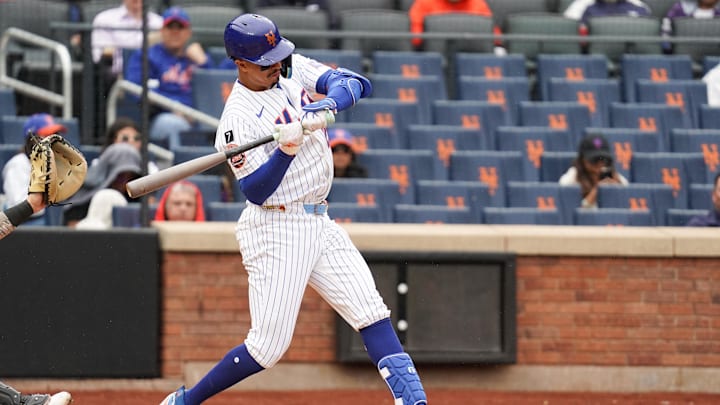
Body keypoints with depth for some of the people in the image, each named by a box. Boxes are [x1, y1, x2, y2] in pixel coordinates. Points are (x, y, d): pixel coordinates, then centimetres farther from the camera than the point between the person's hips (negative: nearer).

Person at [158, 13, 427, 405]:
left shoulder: (294, 69, 4)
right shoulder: (237, 119, -16)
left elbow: (358, 84, -3)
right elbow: (257, 192, -18)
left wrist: (326, 105, -23)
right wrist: (287, 150, -33)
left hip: (319, 224, 7)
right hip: (276, 230, -7)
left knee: (370, 310, -1)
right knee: (268, 345, -7)